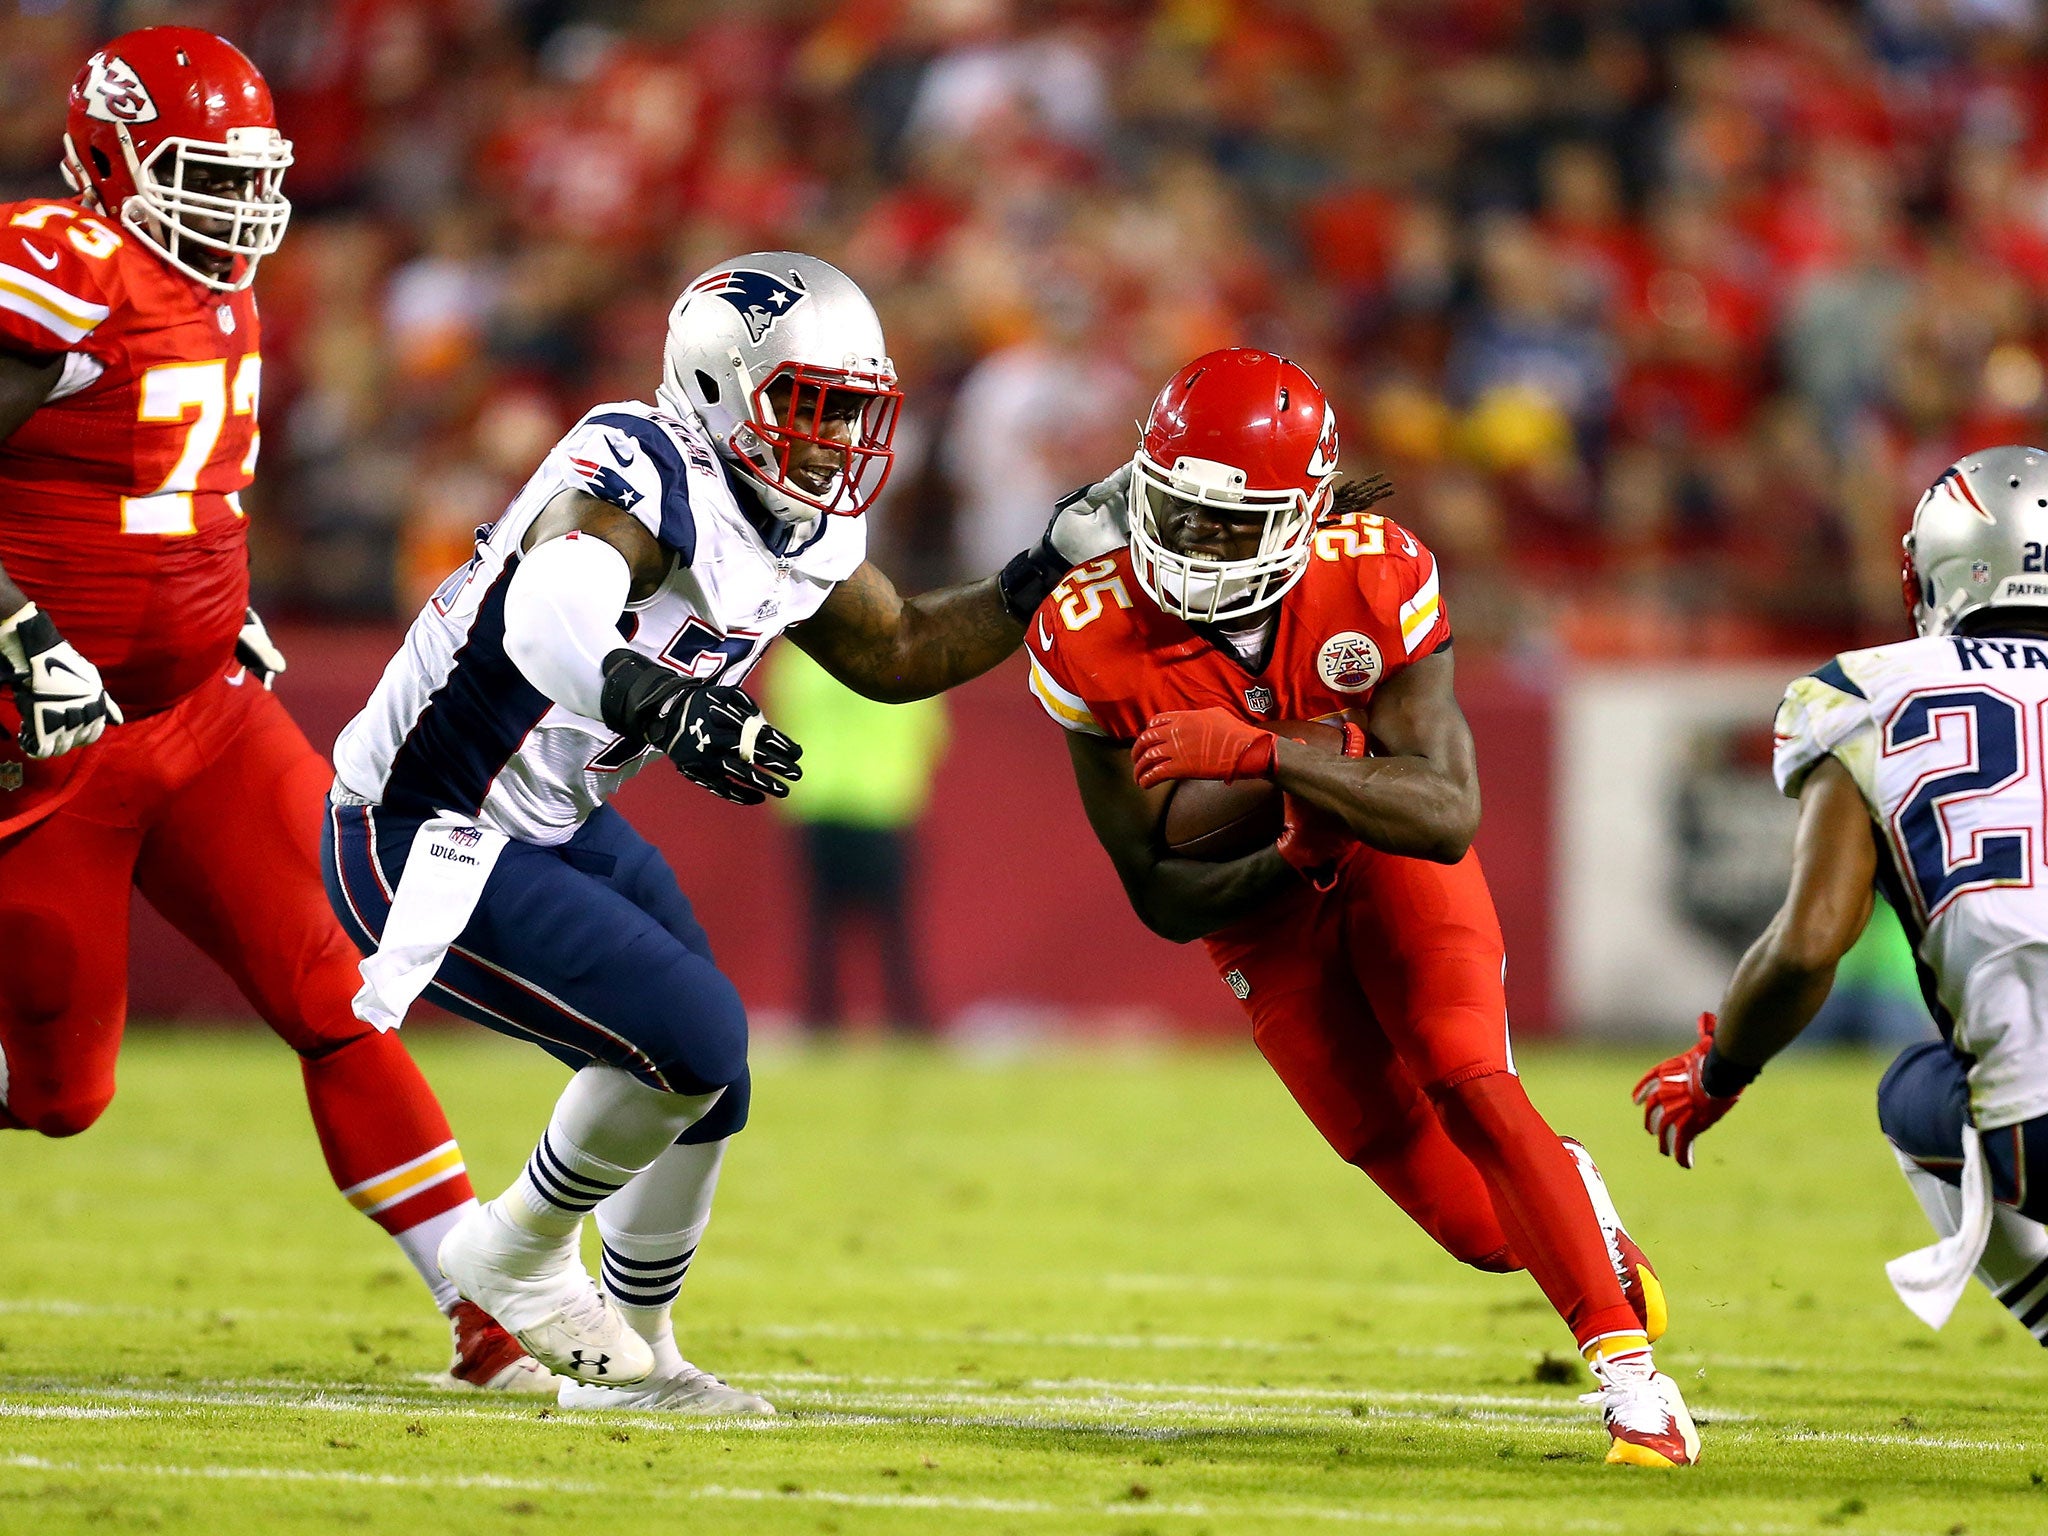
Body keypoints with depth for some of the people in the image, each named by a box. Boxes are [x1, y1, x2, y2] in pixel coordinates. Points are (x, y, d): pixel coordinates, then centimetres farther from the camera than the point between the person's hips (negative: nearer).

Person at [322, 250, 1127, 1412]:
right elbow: (546, 620, -46)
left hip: (551, 824, 10)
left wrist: (1056, 568, 11)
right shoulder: (638, 472, -27)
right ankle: (521, 1258, 7)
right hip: (423, 846, -10)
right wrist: (663, 701, -64)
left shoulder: (805, 534, 2)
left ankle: (634, 1352, 36)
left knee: (707, 1090, 14)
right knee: (688, 1034, -17)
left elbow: (897, 653, 21)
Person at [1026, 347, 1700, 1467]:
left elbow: (1448, 815, -36)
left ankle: (1629, 1370, -17)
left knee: (1464, 1081, -24)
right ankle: (1567, 1200, 33)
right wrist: (1290, 853, -38)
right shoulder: (1094, 641, -25)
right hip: (1257, 898, 1)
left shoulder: (1376, 584, -28)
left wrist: (1260, 753, -48)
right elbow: (1166, 900, -19)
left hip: (1392, 854, -1)